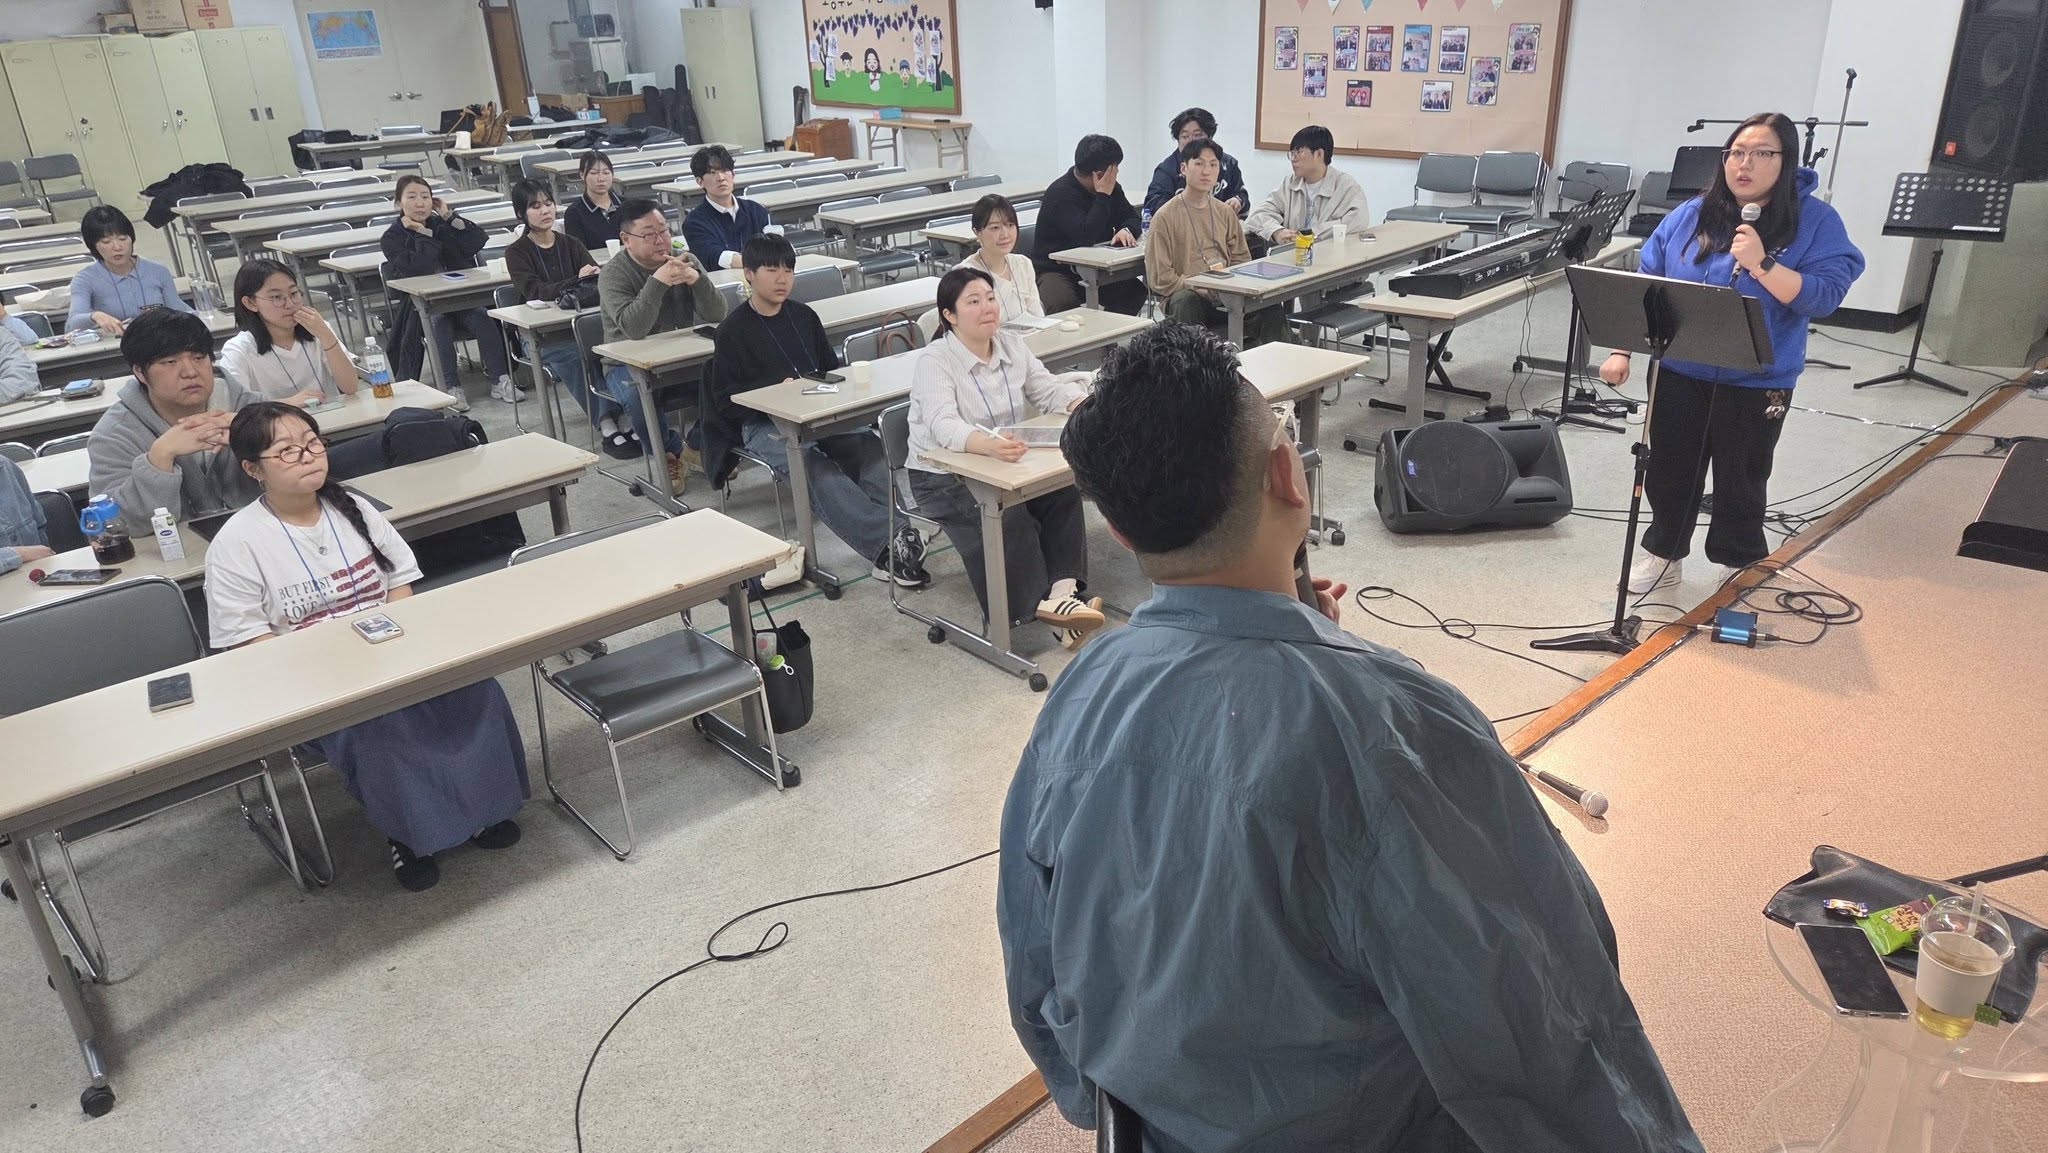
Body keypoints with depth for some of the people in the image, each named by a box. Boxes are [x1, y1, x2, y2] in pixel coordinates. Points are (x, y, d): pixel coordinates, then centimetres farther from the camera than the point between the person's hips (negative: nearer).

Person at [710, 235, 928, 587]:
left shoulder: (804, 316, 19)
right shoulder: (733, 330, 4)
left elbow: (832, 369, 25)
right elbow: (729, 399, -2)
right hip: (764, 425, -4)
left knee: (870, 445, -28)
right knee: (814, 466, -36)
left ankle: (887, 545, -45)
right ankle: (888, 542, -49)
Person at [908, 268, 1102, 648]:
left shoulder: (1011, 346, 4)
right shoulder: (934, 361, -16)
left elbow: (1049, 388, 3)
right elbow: (943, 425, -31)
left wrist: (1081, 404, -21)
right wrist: (987, 444, -52)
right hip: (943, 476, -6)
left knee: (1063, 490, -22)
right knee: (1006, 516, -32)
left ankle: (1063, 591, -27)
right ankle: (1038, 607, -24)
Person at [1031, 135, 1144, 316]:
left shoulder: (1111, 187, 7)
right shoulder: (1060, 194, -19)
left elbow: (1132, 217, 8)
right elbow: (1086, 237, -29)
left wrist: (1126, 230, -17)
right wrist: (1103, 196, -24)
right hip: (1057, 272, -6)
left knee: (1134, 290, -20)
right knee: (1063, 304, -38)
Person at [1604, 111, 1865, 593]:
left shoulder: (1817, 222, -7)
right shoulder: (1691, 215, 1)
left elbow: (1824, 296, -15)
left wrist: (1762, 265, -26)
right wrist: (1622, 350, -3)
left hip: (1756, 384, -2)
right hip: (1680, 374, 3)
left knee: (1741, 482, 12)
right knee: (1669, 471, 13)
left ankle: (1739, 568, 31)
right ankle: (1663, 554, 33)